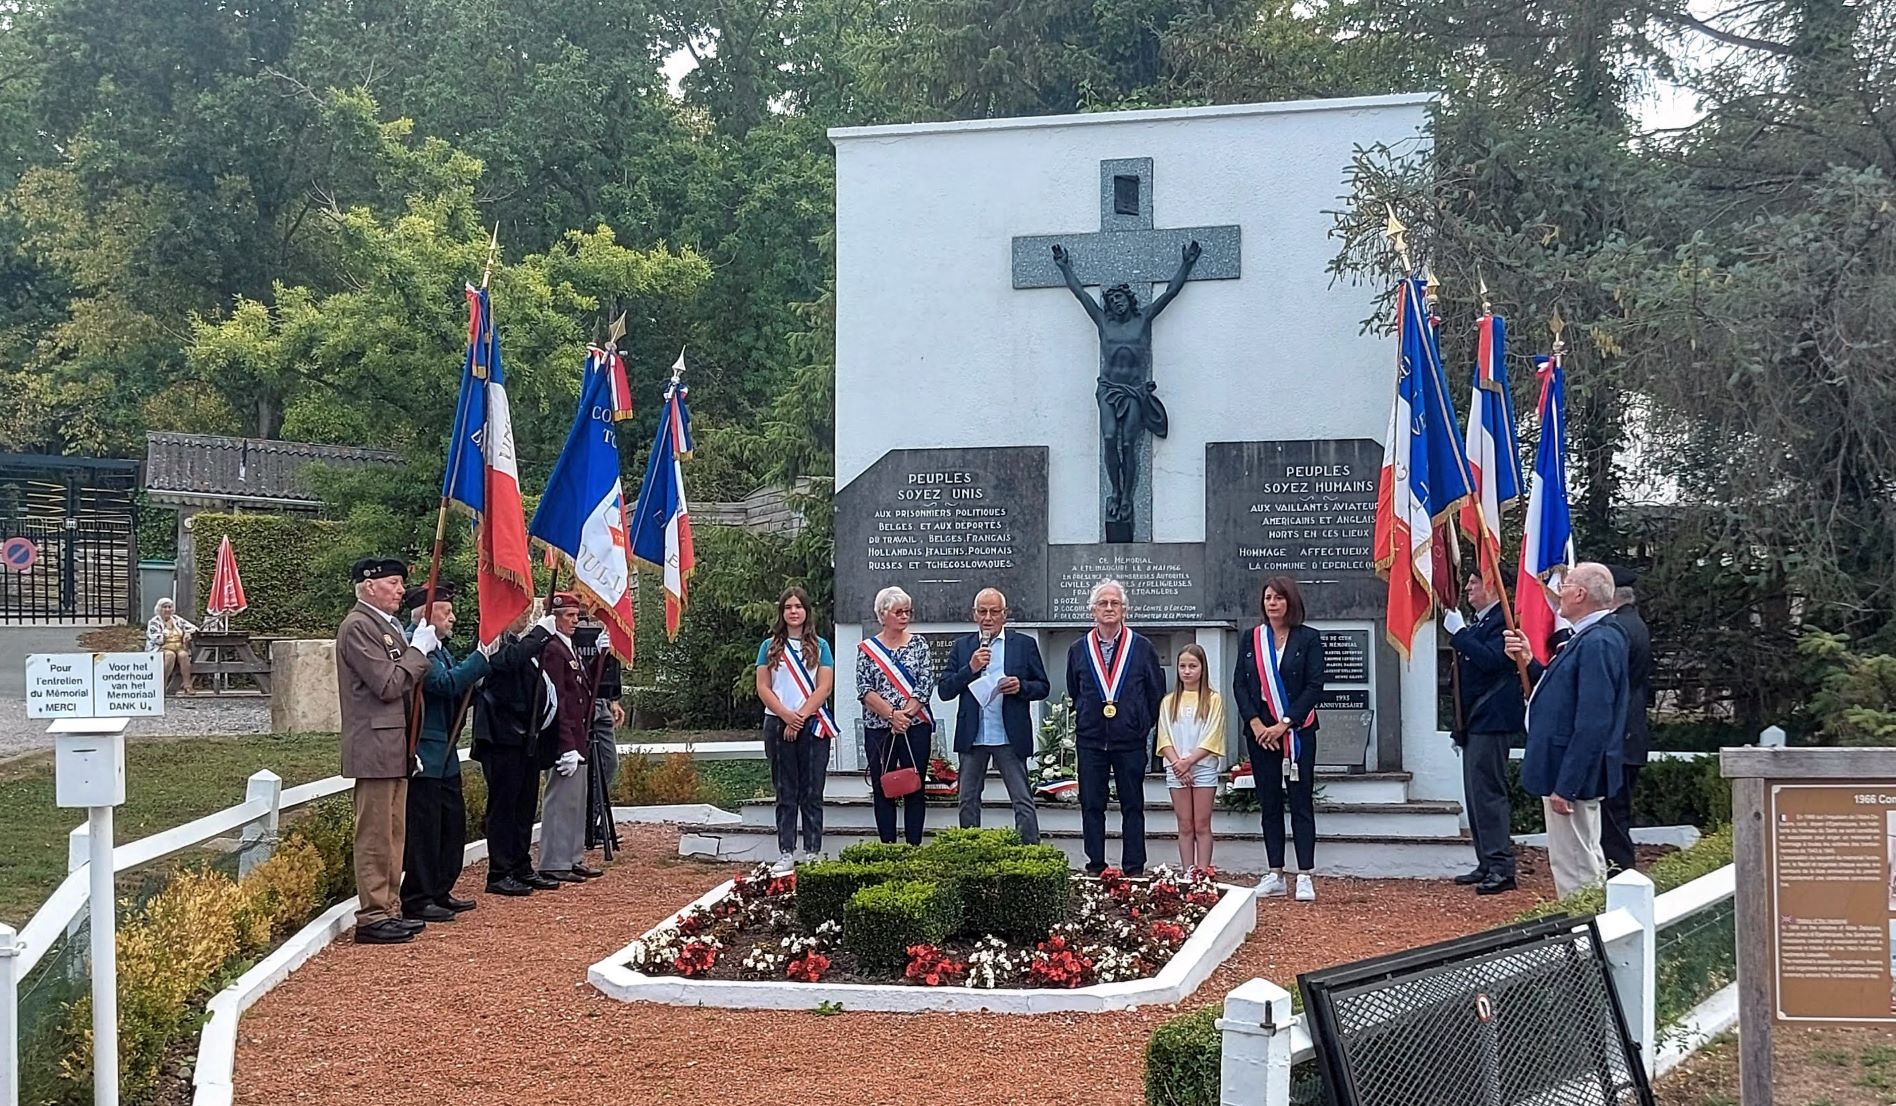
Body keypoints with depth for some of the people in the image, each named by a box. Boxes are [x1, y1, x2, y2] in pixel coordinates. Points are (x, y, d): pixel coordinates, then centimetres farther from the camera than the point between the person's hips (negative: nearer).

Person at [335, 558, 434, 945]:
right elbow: (388, 684, -19)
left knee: (393, 835, 14)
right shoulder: (358, 626, -13)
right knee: (375, 836, -6)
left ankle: (389, 909, 21)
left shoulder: (386, 625, 18)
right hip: (375, 748, -10)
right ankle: (372, 917, -3)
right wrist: (419, 650, -12)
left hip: (395, 748, 10)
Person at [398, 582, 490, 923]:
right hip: (424, 754, -10)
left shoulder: (440, 648, 16)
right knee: (423, 827, -5)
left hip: (444, 755, 10)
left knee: (452, 822, 15)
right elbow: (445, 683, -26)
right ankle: (417, 900, 1)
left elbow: (457, 690, 21)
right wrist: (482, 657, -24)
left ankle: (440, 892, 24)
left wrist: (475, 684, 1)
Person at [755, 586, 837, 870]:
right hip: (778, 725, 1)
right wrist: (786, 715, -12)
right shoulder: (770, 646, 8)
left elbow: (824, 687, -1)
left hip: (813, 725, -1)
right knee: (786, 793, 4)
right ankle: (786, 854, 5)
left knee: (812, 793, 1)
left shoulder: (819, 646, 6)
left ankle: (813, 852, 4)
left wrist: (800, 717, -11)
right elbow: (763, 688, 2)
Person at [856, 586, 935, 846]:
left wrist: (905, 715, -14)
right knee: (882, 790, 4)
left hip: (915, 727, 0)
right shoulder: (867, 649, 5)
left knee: (914, 789, 1)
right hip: (878, 729, 0)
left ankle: (914, 849, 6)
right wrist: (892, 714, -16)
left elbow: (926, 685, -3)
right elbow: (865, 691, -4)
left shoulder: (919, 644, 5)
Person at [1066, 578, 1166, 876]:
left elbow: (1156, 693, 7)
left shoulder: (1142, 648, 0)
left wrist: (1143, 725, 7)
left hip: (1131, 740, -1)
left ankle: (1133, 869, 9)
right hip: (1090, 740, 1)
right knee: (1091, 806, 4)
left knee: (1132, 806, 4)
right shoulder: (1078, 650, 5)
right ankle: (1095, 868, 11)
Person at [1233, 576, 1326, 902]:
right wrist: (1255, 723, -7)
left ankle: (1305, 876, -4)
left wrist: (1285, 724, -12)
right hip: (1260, 731, 3)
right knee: (1269, 803, 6)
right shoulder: (1251, 639, 10)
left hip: (1297, 731, -3)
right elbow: (1239, 684, 6)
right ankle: (1275, 875, 10)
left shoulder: (1308, 639, 0)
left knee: (1301, 801, -4)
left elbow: (1315, 686, -5)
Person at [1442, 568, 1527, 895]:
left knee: (1488, 792, -11)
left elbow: (1491, 660, -27)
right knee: (1476, 794, 13)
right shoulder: (1477, 622, 18)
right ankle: (1487, 864, 19)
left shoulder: (1504, 620, -13)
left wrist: (1459, 633, -21)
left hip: (1492, 721, -11)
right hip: (1475, 722, 11)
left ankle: (1501, 868, -9)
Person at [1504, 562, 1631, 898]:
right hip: (1569, 775, 11)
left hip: (1572, 774, -11)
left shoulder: (1598, 642, -20)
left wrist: (1565, 786, -25)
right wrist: (1531, 664, 6)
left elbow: (1593, 723, -25)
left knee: (1575, 873, -5)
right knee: (1588, 865, 19)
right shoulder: (1590, 638, 13)